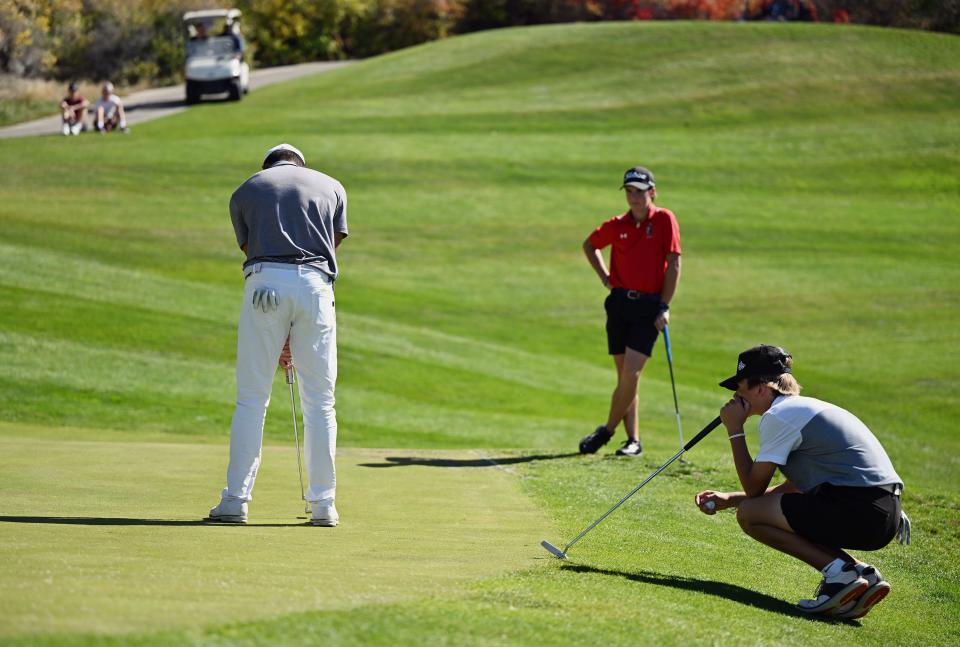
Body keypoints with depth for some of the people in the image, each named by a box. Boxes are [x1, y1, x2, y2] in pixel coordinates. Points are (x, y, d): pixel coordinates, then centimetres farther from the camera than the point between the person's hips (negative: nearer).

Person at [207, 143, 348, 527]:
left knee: (251, 399, 4)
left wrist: (279, 337, 21)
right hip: (315, 283, 1)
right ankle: (323, 505, 7)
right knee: (319, 401, 7)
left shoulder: (245, 190, 22)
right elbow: (333, 247, 18)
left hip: (265, 283, 0)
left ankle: (235, 501, 1)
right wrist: (294, 335, 18)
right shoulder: (332, 187, 23)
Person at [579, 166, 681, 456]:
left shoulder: (664, 220, -6)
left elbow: (674, 264, -6)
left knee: (631, 373, -13)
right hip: (620, 303, 4)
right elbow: (590, 245, 24)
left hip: (649, 306, -4)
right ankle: (633, 440, 12)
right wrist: (604, 277, 12)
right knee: (624, 375, 5)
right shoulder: (617, 225, 5)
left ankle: (607, 431, 1)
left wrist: (664, 307, -9)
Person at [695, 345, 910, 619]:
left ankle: (838, 571, -12)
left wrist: (734, 430, 7)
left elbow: (753, 488, -2)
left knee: (749, 513, -4)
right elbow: (795, 488, 30)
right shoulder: (805, 408, 24)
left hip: (858, 511, -9)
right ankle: (861, 573, 7)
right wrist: (729, 499, 27)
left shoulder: (778, 416, -6)